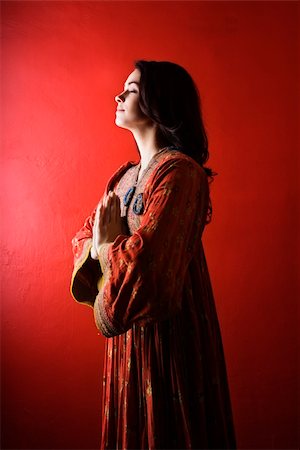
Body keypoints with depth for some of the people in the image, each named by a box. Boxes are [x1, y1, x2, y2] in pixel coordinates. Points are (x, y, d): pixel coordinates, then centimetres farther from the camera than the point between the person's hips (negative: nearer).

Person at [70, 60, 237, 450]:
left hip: (170, 330, -8)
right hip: (127, 332, 8)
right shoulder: (125, 175, 9)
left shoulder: (180, 172, -18)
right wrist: (106, 245, -9)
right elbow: (85, 239, 13)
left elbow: (144, 264, -27)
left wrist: (107, 245, -8)